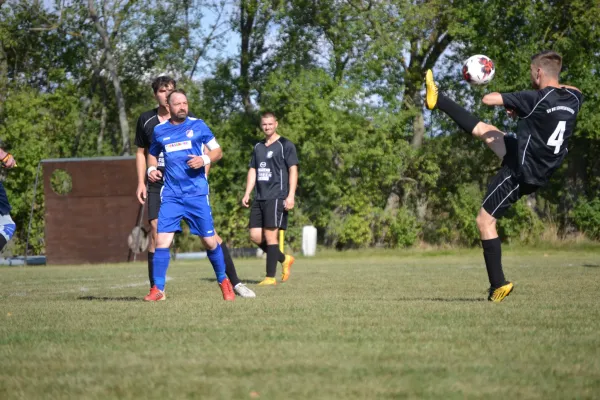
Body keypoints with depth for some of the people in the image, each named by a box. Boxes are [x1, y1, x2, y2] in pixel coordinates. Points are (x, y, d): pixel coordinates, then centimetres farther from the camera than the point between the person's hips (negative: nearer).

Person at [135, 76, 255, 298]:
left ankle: (235, 282, -1)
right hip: (158, 186, 2)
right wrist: (141, 182, 8)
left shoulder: (189, 121, -1)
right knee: (156, 232, -7)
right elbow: (141, 152, 16)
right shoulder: (146, 120, 5)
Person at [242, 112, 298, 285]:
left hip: (277, 197, -7)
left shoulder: (285, 145, -1)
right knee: (255, 236, 1)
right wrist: (247, 194, 11)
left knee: (270, 235, -9)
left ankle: (271, 277, -5)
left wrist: (291, 196, -14)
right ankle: (284, 259, 21)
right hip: (260, 198, 7)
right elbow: (252, 171, 21)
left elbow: (293, 170, -5)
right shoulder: (258, 147, 18)